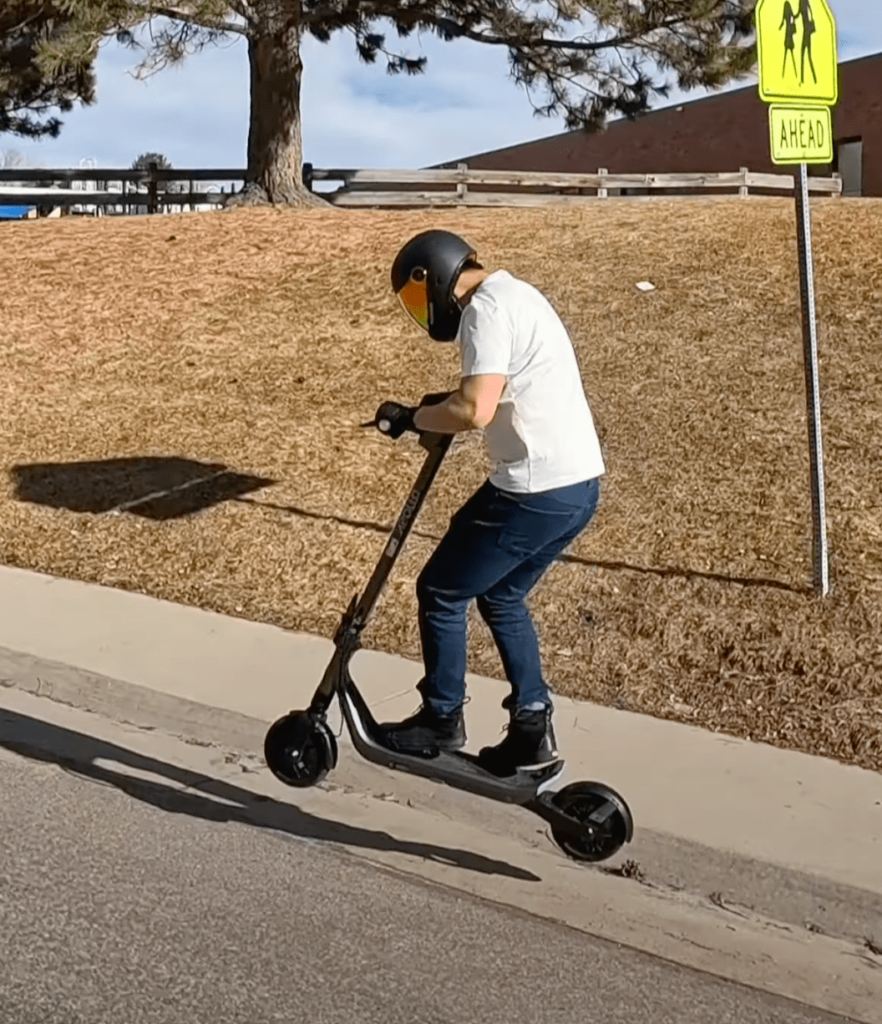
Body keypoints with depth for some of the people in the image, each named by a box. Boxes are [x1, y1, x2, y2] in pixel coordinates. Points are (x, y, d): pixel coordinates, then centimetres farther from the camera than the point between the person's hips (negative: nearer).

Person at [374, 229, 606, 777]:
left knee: (441, 593, 6)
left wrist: (414, 417, -10)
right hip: (578, 484, 10)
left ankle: (441, 721, 20)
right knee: (502, 597, 23)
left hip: (538, 491, -10)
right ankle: (533, 725, 24)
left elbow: (476, 410, -26)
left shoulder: (486, 308, -14)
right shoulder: (514, 294, 18)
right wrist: (444, 410, 12)